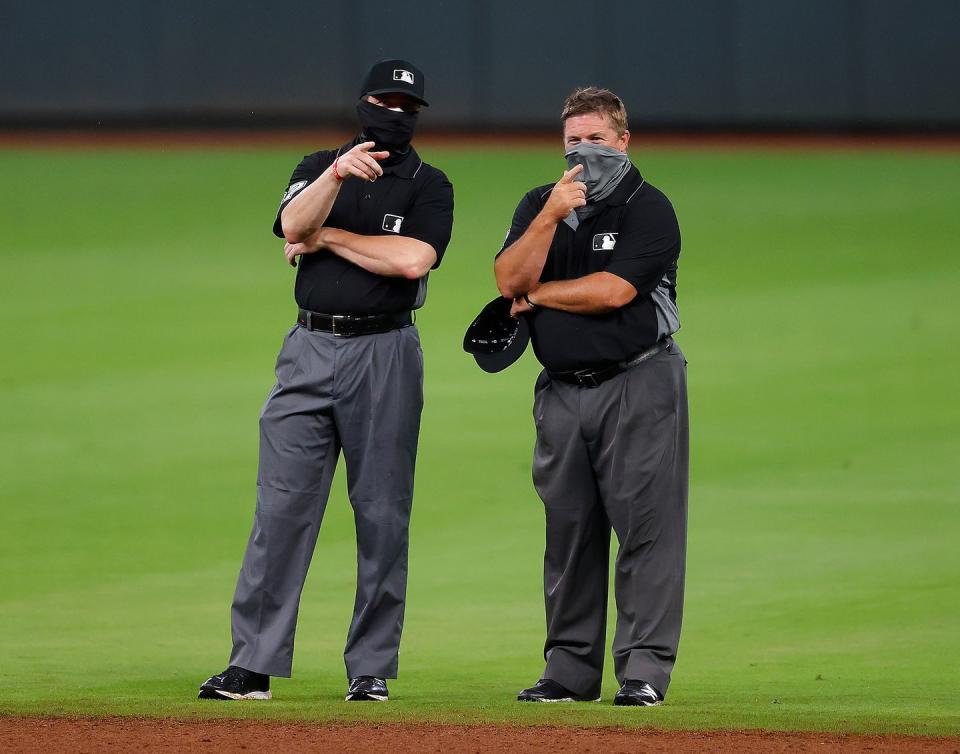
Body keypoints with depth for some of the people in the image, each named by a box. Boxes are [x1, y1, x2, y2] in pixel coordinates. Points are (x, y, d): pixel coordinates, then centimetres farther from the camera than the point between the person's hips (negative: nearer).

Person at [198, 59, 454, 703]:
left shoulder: (429, 187, 3)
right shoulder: (318, 167, 11)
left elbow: (412, 261, -15)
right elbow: (293, 225, -10)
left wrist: (326, 237, -8)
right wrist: (337, 175, -27)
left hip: (384, 356, -2)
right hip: (310, 352, 2)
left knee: (382, 515, 0)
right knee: (281, 506, -3)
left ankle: (372, 667, 7)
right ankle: (253, 665, -4)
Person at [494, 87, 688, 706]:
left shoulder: (649, 209, -5)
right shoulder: (540, 204, 12)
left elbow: (612, 290, -16)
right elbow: (510, 279, -2)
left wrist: (536, 296, -3)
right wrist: (550, 217, -15)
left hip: (638, 384, -5)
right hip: (562, 392, 5)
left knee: (646, 525, -8)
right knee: (569, 531, 8)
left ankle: (644, 670, -8)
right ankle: (570, 670, 13)